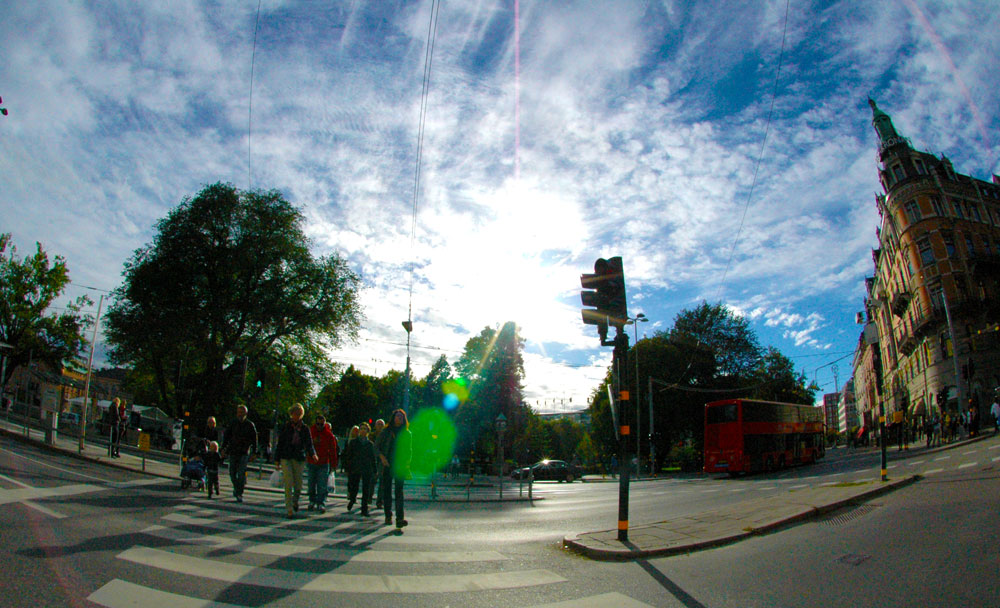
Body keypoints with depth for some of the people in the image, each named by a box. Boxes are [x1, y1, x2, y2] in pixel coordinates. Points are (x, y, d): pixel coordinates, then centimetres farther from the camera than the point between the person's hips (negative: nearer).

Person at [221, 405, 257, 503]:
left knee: (241, 473, -10)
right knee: (232, 473, 9)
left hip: (244, 453, -3)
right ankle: (236, 488, 34)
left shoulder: (250, 425, -1)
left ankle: (239, 494, -5)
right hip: (233, 452, 3)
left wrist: (254, 453, -1)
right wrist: (223, 448, 0)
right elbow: (226, 436, 8)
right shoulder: (233, 423, 3)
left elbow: (254, 439, 3)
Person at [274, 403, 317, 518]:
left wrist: (312, 453, -18)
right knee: (288, 484, -8)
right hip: (286, 458, -1)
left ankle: (295, 501, 34)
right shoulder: (286, 426, 3)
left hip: (299, 458, 1)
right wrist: (277, 459, 4)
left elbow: (309, 444, 1)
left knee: (298, 484, 4)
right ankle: (289, 509, 0)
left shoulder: (305, 428, 5)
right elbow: (280, 443, 6)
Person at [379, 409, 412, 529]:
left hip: (400, 466, -1)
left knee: (399, 491, -11)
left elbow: (409, 451, 12)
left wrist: (406, 463, -2)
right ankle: (388, 516, 18)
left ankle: (400, 519, -17)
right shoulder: (386, 431, 9)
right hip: (387, 465, 1)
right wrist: (382, 457, -9)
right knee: (387, 491, 4)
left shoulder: (407, 434, 11)